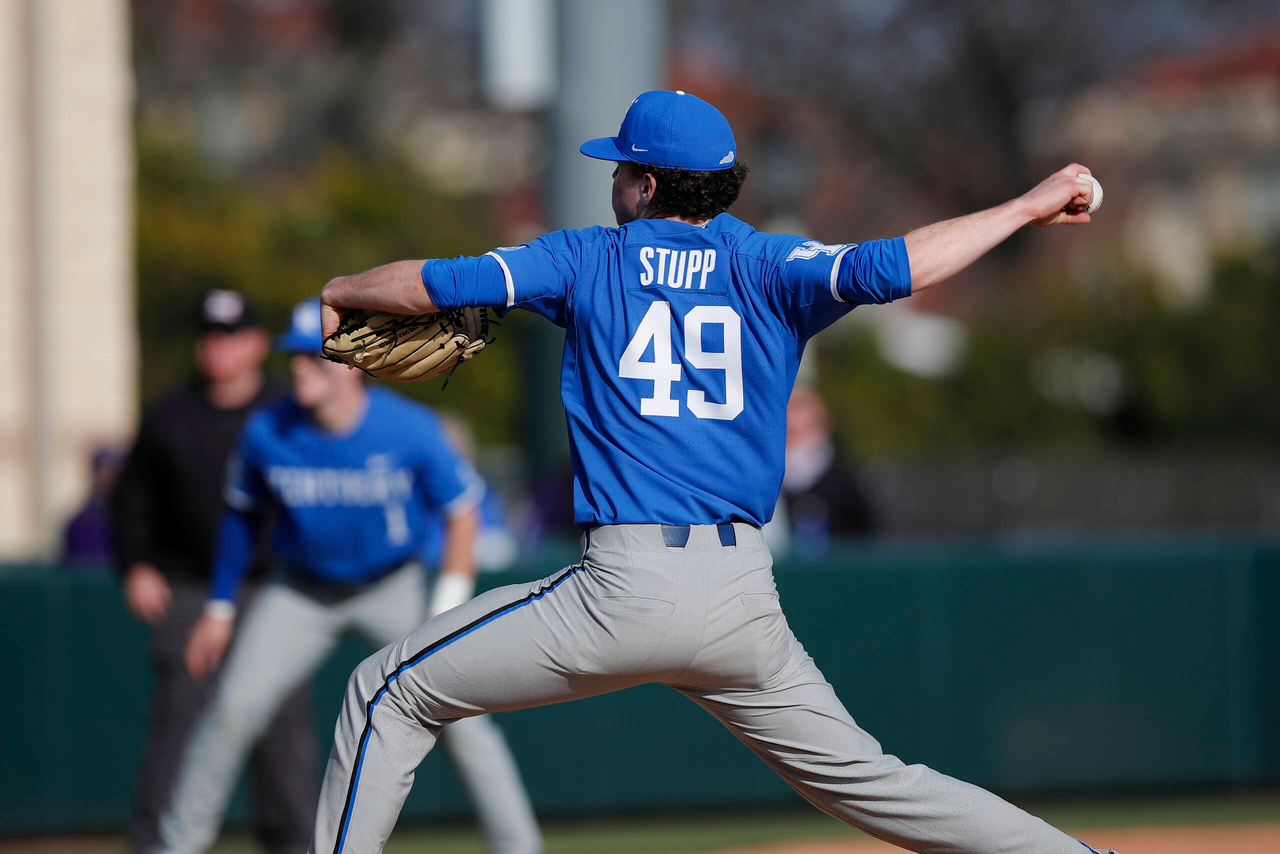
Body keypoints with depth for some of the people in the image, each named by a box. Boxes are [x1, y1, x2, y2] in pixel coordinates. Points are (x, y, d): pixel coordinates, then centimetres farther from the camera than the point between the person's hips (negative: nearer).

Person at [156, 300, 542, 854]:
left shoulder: (410, 429, -22)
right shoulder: (267, 433, -16)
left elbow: (461, 512, -11)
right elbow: (241, 515, 3)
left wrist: (445, 614, -18)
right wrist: (219, 609, 5)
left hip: (393, 590, -2)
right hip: (300, 595, 2)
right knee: (233, 709, -9)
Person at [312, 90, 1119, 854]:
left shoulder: (585, 260, 7)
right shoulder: (768, 269, 7)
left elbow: (433, 285, 6)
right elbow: (887, 269, -10)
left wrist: (340, 291, 26)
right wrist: (1026, 209, -3)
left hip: (625, 592, -3)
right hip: (742, 597, 3)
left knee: (390, 695, 11)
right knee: (859, 776, 13)